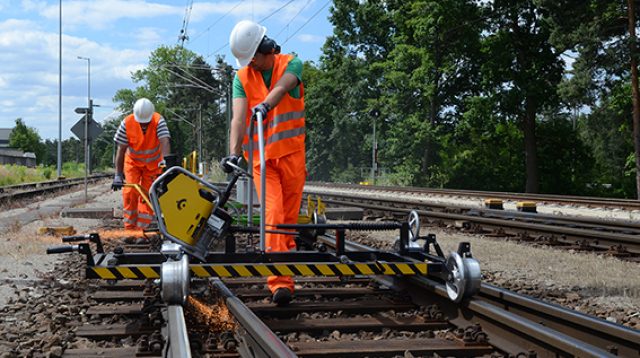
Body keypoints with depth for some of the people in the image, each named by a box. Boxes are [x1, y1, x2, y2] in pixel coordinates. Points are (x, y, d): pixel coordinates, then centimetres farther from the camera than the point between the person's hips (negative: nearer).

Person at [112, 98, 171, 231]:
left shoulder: (158, 121, -27)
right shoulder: (127, 123, -25)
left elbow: (165, 141, -41)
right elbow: (121, 149, -22)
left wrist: (165, 160, -60)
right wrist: (118, 175, -26)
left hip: (153, 164, 0)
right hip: (132, 162, 0)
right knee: (130, 192, -10)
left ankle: (142, 228, 6)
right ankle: (129, 228, 1)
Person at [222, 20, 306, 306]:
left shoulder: (292, 64, 0)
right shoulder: (242, 78, 3)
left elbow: (282, 86, -24)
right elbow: (238, 117, -12)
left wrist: (266, 104, -46)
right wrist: (233, 152, -28)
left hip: (292, 152, 0)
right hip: (261, 157, 0)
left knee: (289, 216, 6)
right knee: (273, 215, -14)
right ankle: (280, 283, -20)